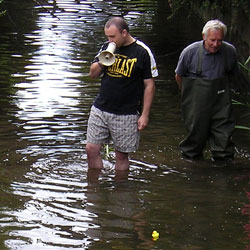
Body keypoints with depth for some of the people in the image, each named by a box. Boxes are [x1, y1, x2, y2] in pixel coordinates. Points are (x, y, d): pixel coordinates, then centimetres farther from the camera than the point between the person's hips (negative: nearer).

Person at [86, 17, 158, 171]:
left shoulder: (143, 52, -7)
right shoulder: (107, 48, 7)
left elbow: (149, 85, -5)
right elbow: (93, 74, 13)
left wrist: (145, 115, -8)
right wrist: (101, 63, -9)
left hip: (127, 114, -4)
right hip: (100, 109, 5)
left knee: (121, 155, 3)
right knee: (91, 149, 3)